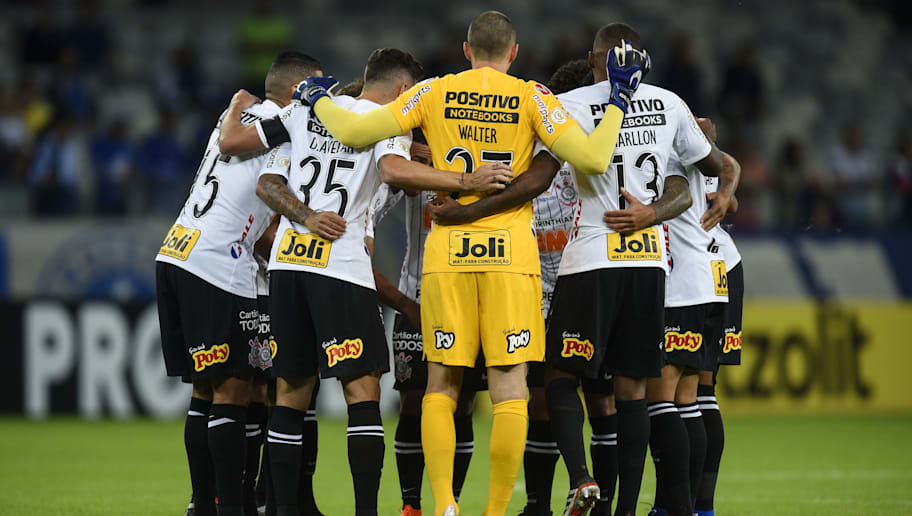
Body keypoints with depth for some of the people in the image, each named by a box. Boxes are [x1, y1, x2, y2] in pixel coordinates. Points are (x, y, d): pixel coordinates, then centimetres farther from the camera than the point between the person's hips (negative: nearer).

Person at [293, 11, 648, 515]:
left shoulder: (434, 93, 4)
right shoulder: (531, 97, 1)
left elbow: (354, 132, 0)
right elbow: (591, 159, -8)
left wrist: (318, 100, 20)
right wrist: (620, 98, 5)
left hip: (446, 251, 1)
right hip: (511, 253, -1)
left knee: (442, 385, 9)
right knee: (509, 388, 2)